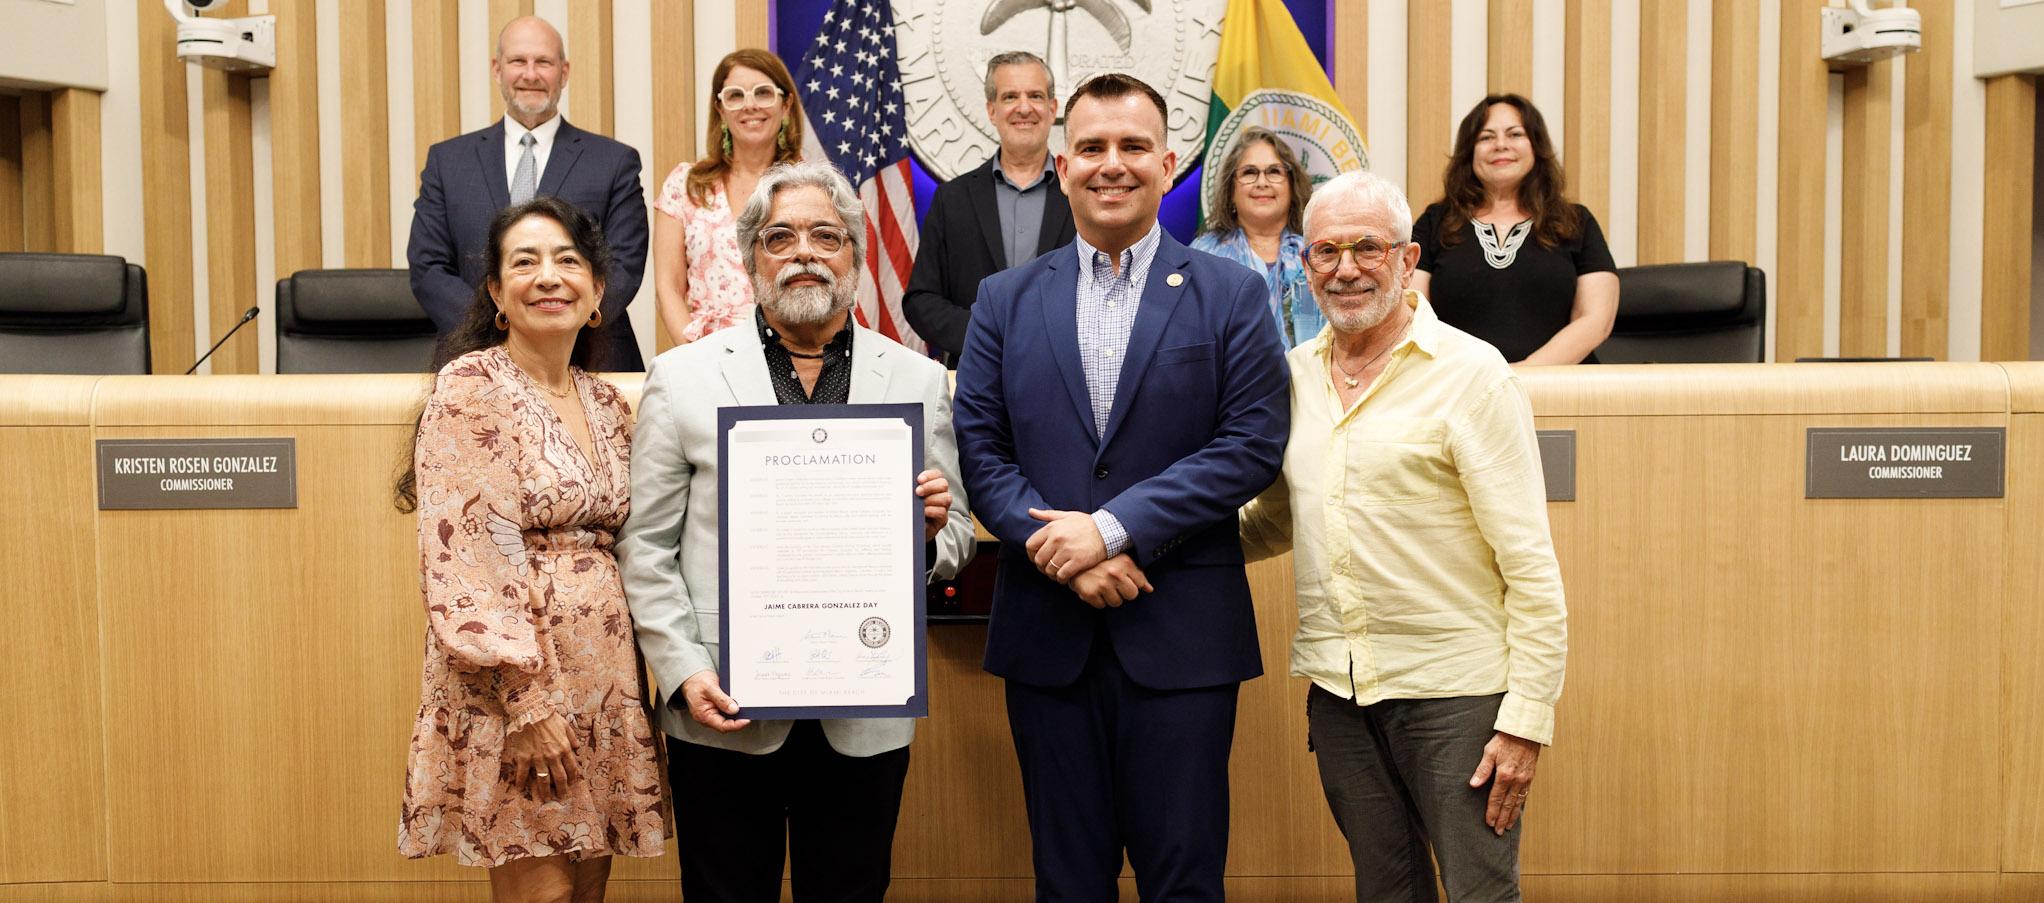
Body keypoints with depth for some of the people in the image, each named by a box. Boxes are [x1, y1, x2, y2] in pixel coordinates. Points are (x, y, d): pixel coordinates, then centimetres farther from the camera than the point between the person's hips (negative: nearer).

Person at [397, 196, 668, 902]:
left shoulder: (605, 402, 11)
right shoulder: (470, 387, -9)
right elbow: (461, 560, -15)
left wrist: (636, 680, 8)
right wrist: (527, 700, -19)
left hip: (604, 677, 6)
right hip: (514, 682, -6)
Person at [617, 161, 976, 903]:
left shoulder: (918, 380, 7)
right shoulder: (683, 377, 3)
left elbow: (954, 548, 10)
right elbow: (646, 546, 1)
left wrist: (935, 529, -13)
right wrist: (684, 673, -9)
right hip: (725, 709, -1)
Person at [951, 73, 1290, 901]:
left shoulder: (1231, 294, 3)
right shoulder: (1006, 300, 9)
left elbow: (1253, 442, -7)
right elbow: (978, 449, 3)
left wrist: (1113, 527, -15)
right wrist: (1061, 548, -13)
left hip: (1182, 634, -2)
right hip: (1047, 631, 2)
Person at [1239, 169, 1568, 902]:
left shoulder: (1469, 374, -9)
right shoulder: (1295, 374, 7)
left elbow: (1531, 566, -11)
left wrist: (1527, 720, -15)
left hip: (1454, 689, -5)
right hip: (1337, 690, 5)